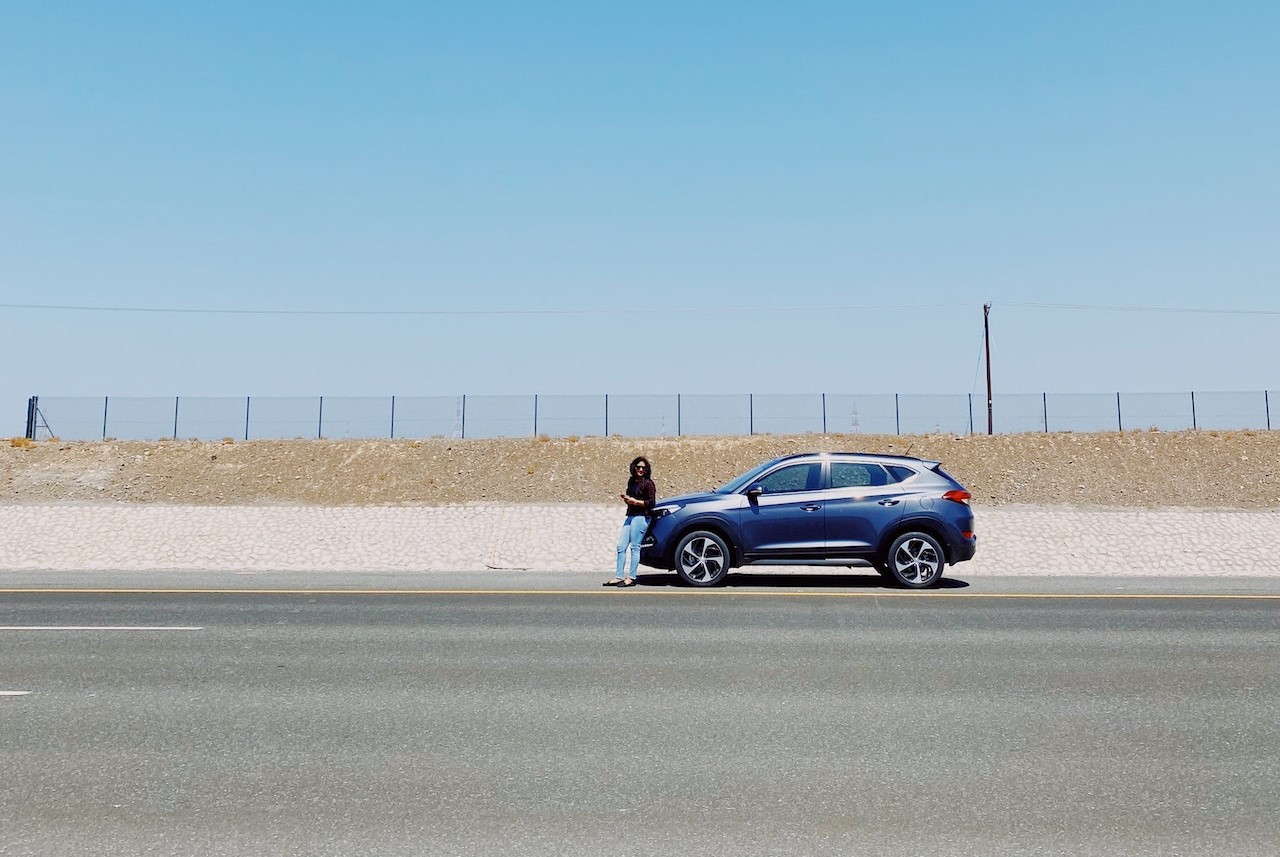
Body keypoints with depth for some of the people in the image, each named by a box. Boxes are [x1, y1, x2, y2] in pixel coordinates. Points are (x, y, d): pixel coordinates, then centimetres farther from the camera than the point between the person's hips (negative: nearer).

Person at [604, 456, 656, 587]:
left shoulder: (648, 483, -5)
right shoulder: (631, 482, 17)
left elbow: (651, 502, -11)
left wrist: (634, 501, -13)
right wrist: (625, 498, 5)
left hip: (641, 517, -8)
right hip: (630, 516, 8)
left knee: (634, 547, -7)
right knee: (621, 546, 4)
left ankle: (631, 578, -3)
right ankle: (619, 576, 8)